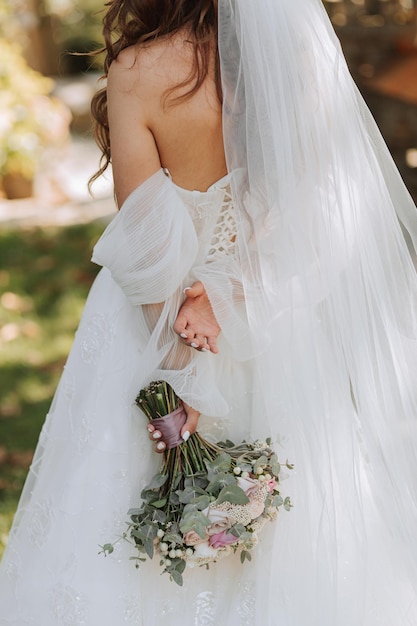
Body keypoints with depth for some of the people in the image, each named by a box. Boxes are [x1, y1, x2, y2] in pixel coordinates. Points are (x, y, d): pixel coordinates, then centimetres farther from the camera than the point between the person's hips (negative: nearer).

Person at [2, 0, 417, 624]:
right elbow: (298, 209, -11)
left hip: (160, 318, -3)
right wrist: (226, 297, -14)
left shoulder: (138, 72, -18)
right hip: (279, 328, 3)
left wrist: (182, 372, -12)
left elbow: (148, 246, -17)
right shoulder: (298, 52, -10)